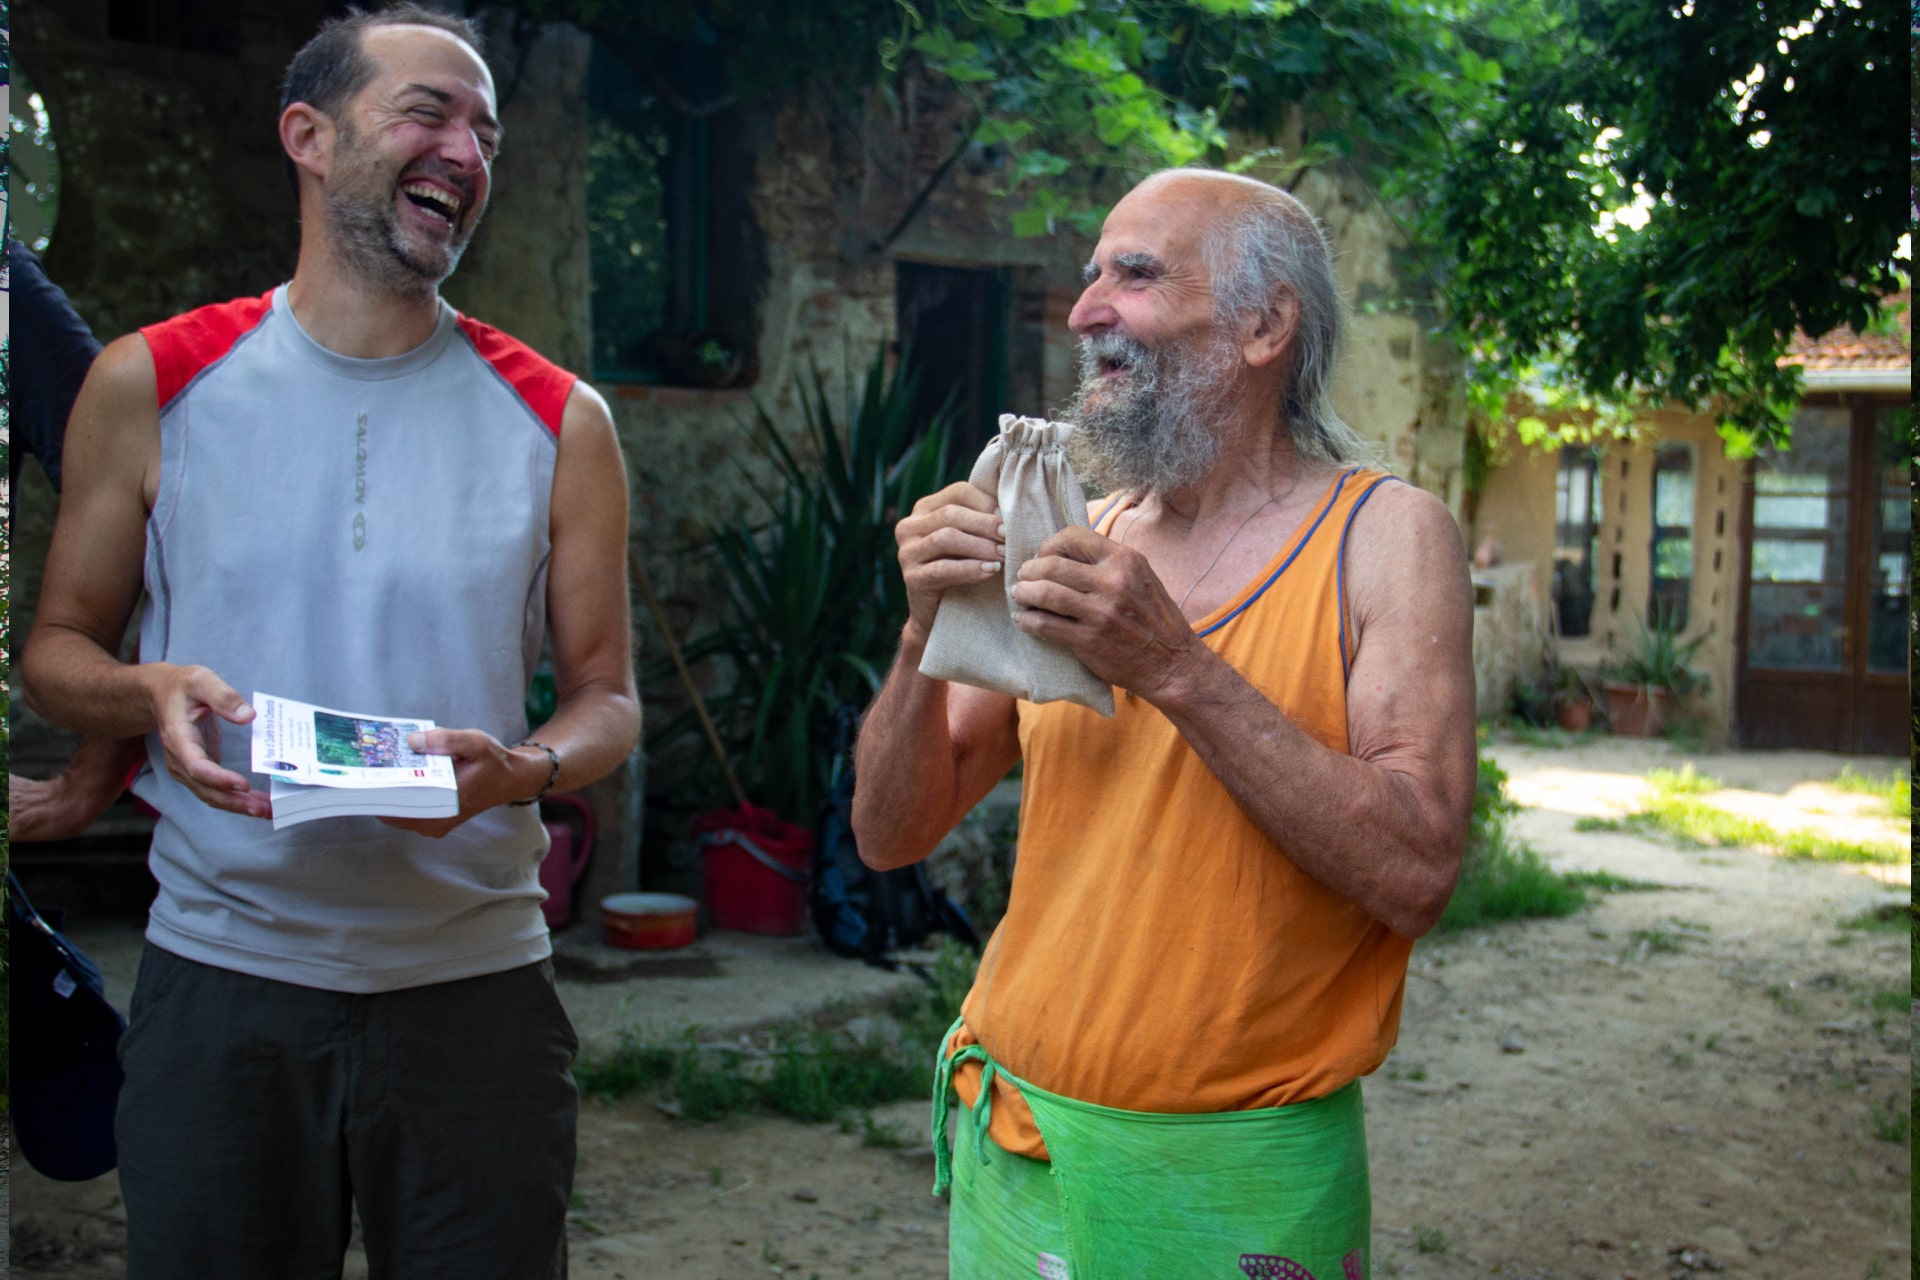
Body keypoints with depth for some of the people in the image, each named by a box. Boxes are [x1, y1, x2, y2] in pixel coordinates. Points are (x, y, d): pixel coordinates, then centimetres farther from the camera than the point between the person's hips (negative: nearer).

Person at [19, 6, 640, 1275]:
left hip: (473, 985, 1)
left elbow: (606, 695, 6)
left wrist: (521, 771, -16)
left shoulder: (559, 421, 2)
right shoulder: (150, 385, 2)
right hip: (220, 972, 0)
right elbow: (56, 646, 9)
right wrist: (148, 696, -14)